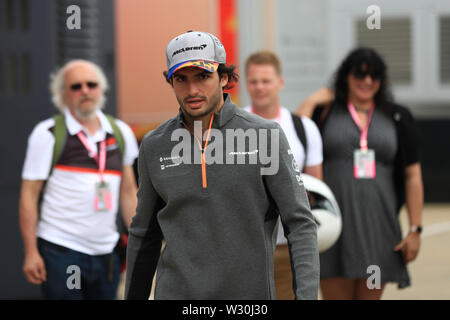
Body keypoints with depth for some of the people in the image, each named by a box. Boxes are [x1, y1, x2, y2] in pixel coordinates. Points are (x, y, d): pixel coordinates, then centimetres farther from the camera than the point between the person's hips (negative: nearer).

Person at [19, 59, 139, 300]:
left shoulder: (121, 133, 12)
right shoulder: (47, 134, -2)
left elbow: (128, 192, 18)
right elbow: (29, 195, -3)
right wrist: (31, 252, -9)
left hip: (105, 252, 5)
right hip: (60, 252, -4)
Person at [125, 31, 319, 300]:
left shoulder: (265, 136, -5)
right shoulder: (155, 146, 3)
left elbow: (300, 224, -6)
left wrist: (307, 296, -16)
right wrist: (133, 297, 19)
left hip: (249, 290, -1)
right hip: (177, 291, 1)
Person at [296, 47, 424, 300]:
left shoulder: (397, 118, 11)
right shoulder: (326, 113, 6)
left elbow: (413, 176, 10)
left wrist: (415, 229, 3)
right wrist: (311, 102, -7)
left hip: (378, 224, 2)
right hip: (335, 221, -2)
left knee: (370, 295, 4)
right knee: (336, 295, -3)